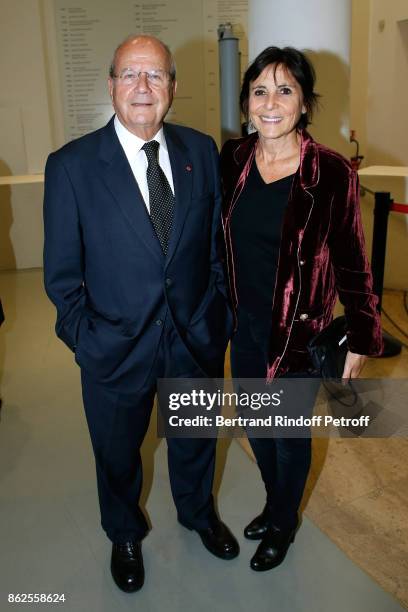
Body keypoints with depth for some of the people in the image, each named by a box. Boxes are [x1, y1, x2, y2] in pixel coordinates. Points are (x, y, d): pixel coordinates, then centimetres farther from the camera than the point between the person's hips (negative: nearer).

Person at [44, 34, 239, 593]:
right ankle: (125, 535, 52)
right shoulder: (71, 165, -12)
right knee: (117, 453, 21)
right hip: (116, 348, -2)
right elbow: (62, 272, -7)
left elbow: (218, 239, 3)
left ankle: (198, 512, 57)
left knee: (195, 439, 25)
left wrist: (223, 315, 2)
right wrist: (84, 337, -10)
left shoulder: (202, 150, -4)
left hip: (197, 338, 3)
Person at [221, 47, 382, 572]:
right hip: (245, 326, 5)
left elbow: (351, 263, -10)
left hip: (300, 332, -4)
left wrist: (362, 339, -6)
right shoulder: (233, 160, -4)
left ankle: (282, 525, 44)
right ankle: (275, 503, 51)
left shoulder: (331, 173, -17)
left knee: (290, 436, 15)